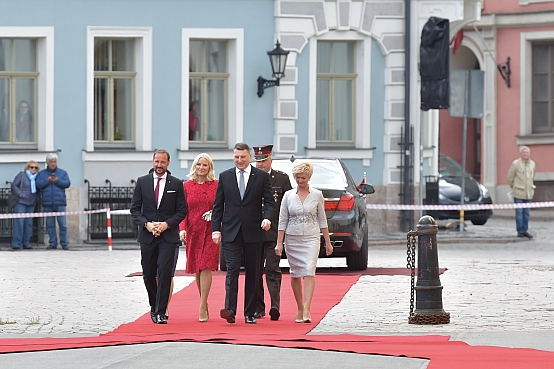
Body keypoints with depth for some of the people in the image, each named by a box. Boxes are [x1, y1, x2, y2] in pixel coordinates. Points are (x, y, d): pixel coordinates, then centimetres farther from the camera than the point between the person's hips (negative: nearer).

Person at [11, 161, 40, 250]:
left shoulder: (36, 177, 14)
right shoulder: (21, 175, -1)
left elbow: (38, 189, 23)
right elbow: (14, 185, -5)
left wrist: (36, 197, 6)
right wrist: (20, 194, -13)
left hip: (31, 203, 5)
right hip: (21, 202, -5)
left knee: (29, 223, 4)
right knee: (19, 222, -10)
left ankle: (26, 243, 10)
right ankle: (16, 243, -9)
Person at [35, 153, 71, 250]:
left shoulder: (62, 173, 11)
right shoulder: (42, 173, 12)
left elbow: (67, 183, 0)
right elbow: (38, 184, -1)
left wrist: (57, 180, -13)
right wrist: (47, 180, -13)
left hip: (60, 203, -1)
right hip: (47, 203, 1)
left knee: (63, 224, -5)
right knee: (50, 225, 2)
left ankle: (64, 243, -1)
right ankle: (52, 243, 7)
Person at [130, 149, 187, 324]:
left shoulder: (176, 184, 3)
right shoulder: (142, 182, 6)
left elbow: (182, 211, 3)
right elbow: (134, 208, 6)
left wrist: (166, 224, -11)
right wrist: (146, 224, -10)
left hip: (168, 235, -2)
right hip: (147, 236, 2)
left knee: (165, 272, -13)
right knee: (148, 275, 6)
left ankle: (161, 312, -10)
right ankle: (154, 306, 29)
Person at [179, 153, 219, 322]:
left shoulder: (217, 185, 3)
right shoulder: (187, 186, 7)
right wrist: (182, 229, -9)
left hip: (211, 231, -3)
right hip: (193, 231, 3)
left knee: (206, 267, -12)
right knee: (196, 269, 6)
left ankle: (203, 307, -12)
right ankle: (204, 302, 18)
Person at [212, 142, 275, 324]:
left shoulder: (261, 176, 4)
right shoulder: (225, 177, 8)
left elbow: (269, 201, 2)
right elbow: (218, 205, 9)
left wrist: (267, 218, -18)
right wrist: (216, 229, 1)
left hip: (253, 232, 0)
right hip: (231, 232, 0)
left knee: (252, 273, 4)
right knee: (232, 269, -11)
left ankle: (250, 313, 8)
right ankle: (230, 309, -19)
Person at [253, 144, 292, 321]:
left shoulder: (282, 179, 4)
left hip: (274, 233, -2)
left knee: (272, 270, -9)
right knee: (255, 271, 6)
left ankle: (275, 306, -16)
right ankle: (258, 308, 12)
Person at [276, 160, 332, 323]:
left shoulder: (317, 195, 2)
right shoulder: (288, 195, 3)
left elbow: (322, 220, 7)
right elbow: (282, 220, 3)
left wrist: (328, 242, 7)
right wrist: (279, 243, -3)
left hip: (311, 238, -2)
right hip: (292, 239, 2)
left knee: (309, 271, -17)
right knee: (295, 274, 6)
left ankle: (306, 309, -24)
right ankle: (300, 309, 18)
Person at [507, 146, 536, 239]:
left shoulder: (532, 164, 8)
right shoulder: (515, 164, -8)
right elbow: (510, 178, 1)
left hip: (529, 192, 4)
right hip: (518, 193, -4)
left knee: (526, 213, 7)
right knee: (519, 212, -3)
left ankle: (525, 230, 12)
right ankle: (520, 231, 2)